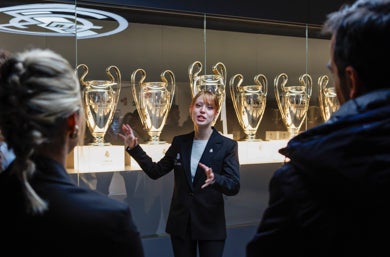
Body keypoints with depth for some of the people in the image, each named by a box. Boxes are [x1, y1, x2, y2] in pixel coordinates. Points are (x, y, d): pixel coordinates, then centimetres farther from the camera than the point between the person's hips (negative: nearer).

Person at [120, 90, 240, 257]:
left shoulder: (227, 146, -6)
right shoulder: (179, 142, 4)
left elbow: (234, 186, -13)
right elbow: (156, 171, 8)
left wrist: (215, 179, -34)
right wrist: (134, 148, 1)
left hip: (210, 224, -3)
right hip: (181, 223, 3)